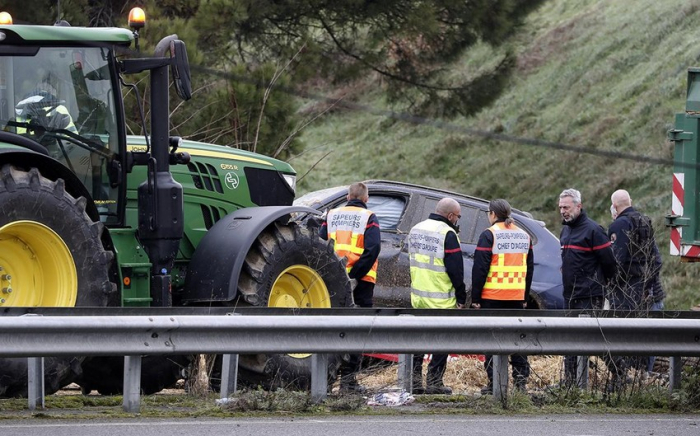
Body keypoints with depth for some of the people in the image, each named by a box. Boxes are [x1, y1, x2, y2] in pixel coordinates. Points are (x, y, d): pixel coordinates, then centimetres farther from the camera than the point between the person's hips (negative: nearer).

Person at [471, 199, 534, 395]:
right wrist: (525, 297, 23)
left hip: (492, 297, -5)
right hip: (516, 297, 5)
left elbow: (480, 268, -10)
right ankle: (521, 379, 8)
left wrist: (475, 298, -5)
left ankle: (494, 382, -3)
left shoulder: (489, 235, -8)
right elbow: (529, 268, 18)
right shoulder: (524, 236, 13)